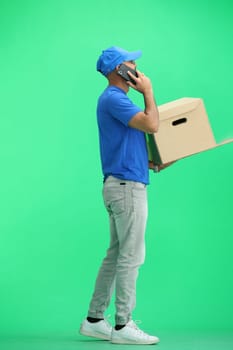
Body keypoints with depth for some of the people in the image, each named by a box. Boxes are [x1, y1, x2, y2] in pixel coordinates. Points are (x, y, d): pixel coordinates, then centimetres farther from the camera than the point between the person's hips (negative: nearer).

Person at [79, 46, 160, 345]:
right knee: (131, 256, -5)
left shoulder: (116, 99, 19)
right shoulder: (113, 98, -14)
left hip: (121, 185, 10)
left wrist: (152, 162, 16)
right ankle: (122, 326, 3)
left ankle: (94, 320, 18)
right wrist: (148, 91, -9)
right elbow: (151, 124, -23)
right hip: (127, 186, -10)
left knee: (116, 256, 12)